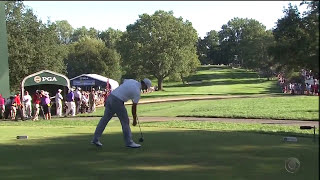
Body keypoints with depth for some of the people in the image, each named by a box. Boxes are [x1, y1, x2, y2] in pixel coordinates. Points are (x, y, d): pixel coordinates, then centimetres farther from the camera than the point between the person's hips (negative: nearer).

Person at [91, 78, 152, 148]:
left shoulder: (132, 81, 12)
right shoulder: (137, 92, -7)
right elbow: (134, 107, -3)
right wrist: (134, 120, 9)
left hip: (110, 97, 8)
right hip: (117, 102, -8)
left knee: (105, 119, 12)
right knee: (125, 121, 4)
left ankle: (95, 139, 16)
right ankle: (129, 142, 10)